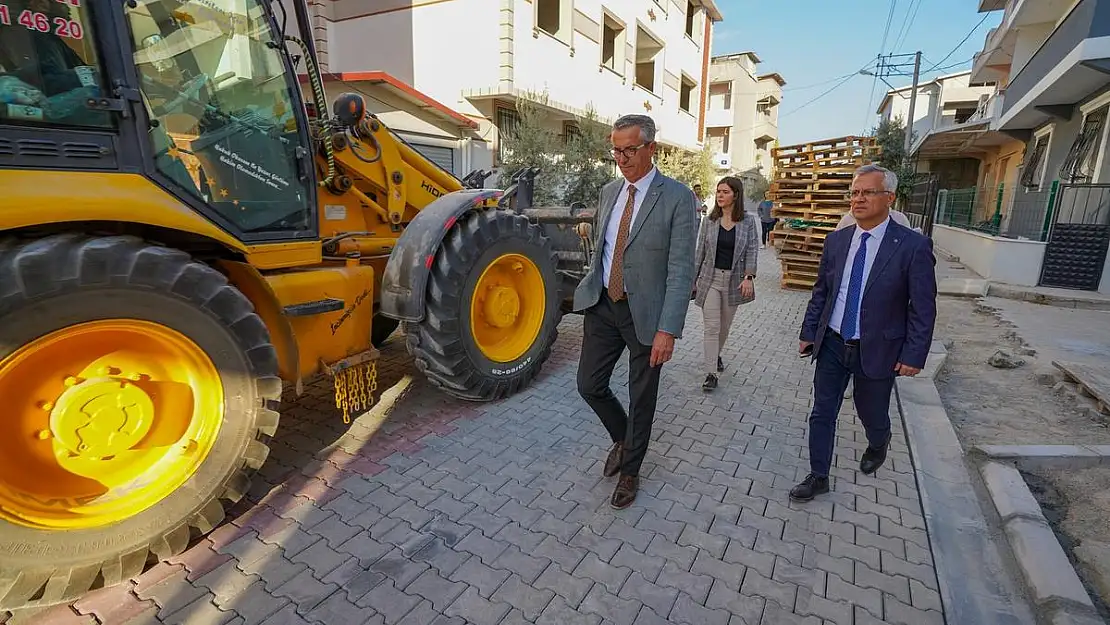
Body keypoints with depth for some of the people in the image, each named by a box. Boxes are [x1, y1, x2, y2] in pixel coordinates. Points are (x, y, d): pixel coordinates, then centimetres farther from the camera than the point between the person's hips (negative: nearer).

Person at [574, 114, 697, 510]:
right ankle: (622, 438, 39)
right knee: (589, 385, 9)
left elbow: (681, 269, -16)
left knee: (641, 398, 10)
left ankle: (629, 471, 32)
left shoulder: (677, 197, -12)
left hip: (644, 312, -5)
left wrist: (668, 329, -22)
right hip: (602, 305, 5)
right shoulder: (609, 192, 7)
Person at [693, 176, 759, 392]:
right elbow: (700, 251, 4)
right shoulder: (709, 220, 0)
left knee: (724, 325, 15)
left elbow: (752, 251, -4)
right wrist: (693, 278, 4)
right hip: (710, 278, -1)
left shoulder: (747, 222, -1)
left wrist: (748, 277, -17)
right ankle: (711, 373, -2)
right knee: (711, 326, -6)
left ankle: (716, 354, 42)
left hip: (734, 280, 1)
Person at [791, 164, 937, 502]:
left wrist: (914, 354, -11)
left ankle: (878, 445, 52)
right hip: (832, 345, 3)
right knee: (822, 414, 8)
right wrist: (808, 332, 8)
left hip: (877, 349, -3)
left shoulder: (913, 246, -12)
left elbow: (923, 307, -9)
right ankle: (818, 477, 24)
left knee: (872, 414, 17)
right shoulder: (836, 240, 1)